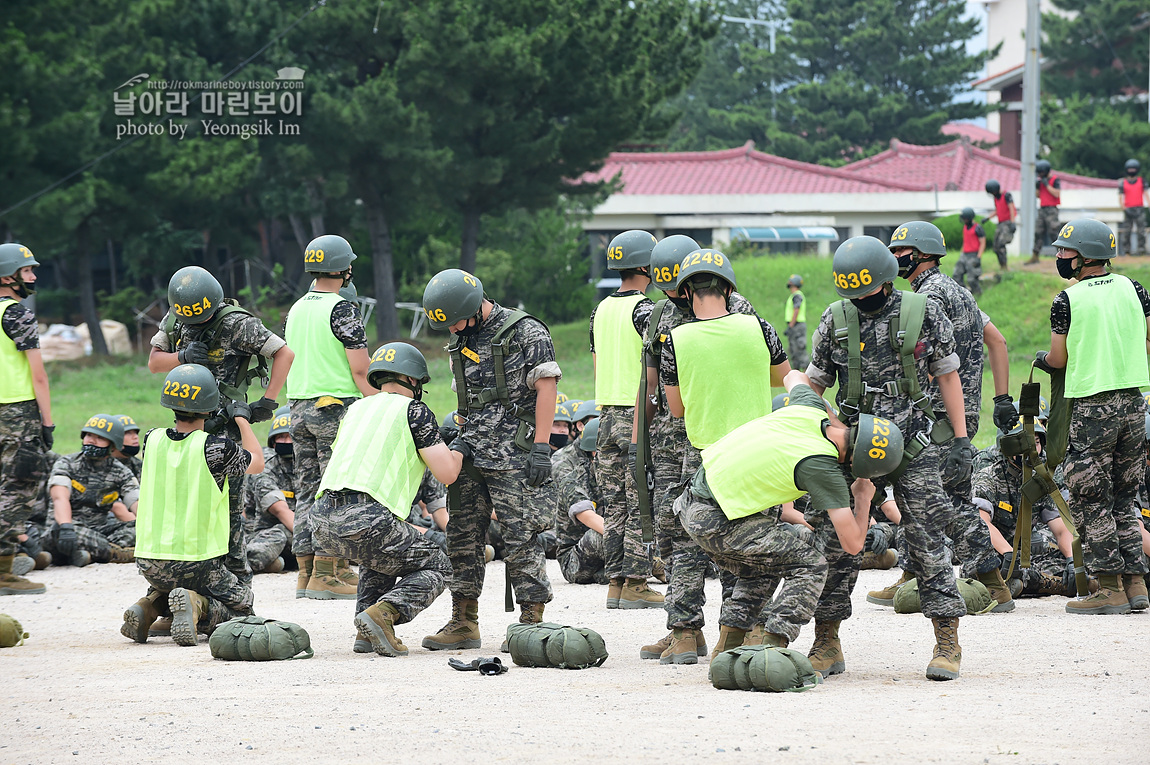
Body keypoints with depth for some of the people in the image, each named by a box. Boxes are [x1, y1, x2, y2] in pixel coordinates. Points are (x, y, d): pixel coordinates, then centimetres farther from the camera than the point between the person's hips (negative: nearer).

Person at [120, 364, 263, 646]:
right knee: (241, 605, 16)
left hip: (149, 565, 5)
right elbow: (257, 462, 6)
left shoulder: (152, 441, -3)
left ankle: (149, 607, 3)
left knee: (164, 588, 36)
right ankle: (199, 607, -14)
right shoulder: (215, 448, -15)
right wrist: (241, 418, 18)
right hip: (197, 565, -5)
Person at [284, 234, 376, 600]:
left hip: (299, 406, 7)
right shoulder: (342, 309, -11)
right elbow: (360, 368, -15)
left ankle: (306, 572, 10)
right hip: (336, 406, -7)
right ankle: (325, 573, -7)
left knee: (308, 491, 10)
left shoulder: (295, 310, 12)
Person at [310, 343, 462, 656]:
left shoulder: (355, 409, 26)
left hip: (321, 522, 7)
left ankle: (367, 633, 17)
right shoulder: (414, 411, 6)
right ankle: (383, 613, -15)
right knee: (436, 568, 12)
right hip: (362, 519, -7)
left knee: (382, 548, 37)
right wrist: (459, 447, 24)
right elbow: (447, 473, 3)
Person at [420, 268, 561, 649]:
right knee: (463, 536, 6)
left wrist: (541, 447, -16)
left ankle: (532, 621, -2)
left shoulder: (527, 333, -6)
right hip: (471, 455, 7)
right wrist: (460, 439, 17)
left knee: (521, 539, -7)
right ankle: (464, 624, 12)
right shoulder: (461, 340, 15)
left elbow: (546, 388, -10)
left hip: (514, 458, -7)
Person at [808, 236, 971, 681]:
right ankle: (828, 644, 7)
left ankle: (948, 644, 2)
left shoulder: (924, 315, -2)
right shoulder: (836, 320, 3)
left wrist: (962, 440, 2)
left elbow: (947, 375, 6)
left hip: (913, 446, -2)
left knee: (925, 542, -5)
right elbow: (814, 383, 13)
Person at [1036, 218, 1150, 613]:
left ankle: (1109, 589, -3)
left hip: (1092, 407, -5)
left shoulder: (1067, 301, -6)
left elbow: (1058, 360, 0)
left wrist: (1042, 358, 23)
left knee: (1091, 502, 1)